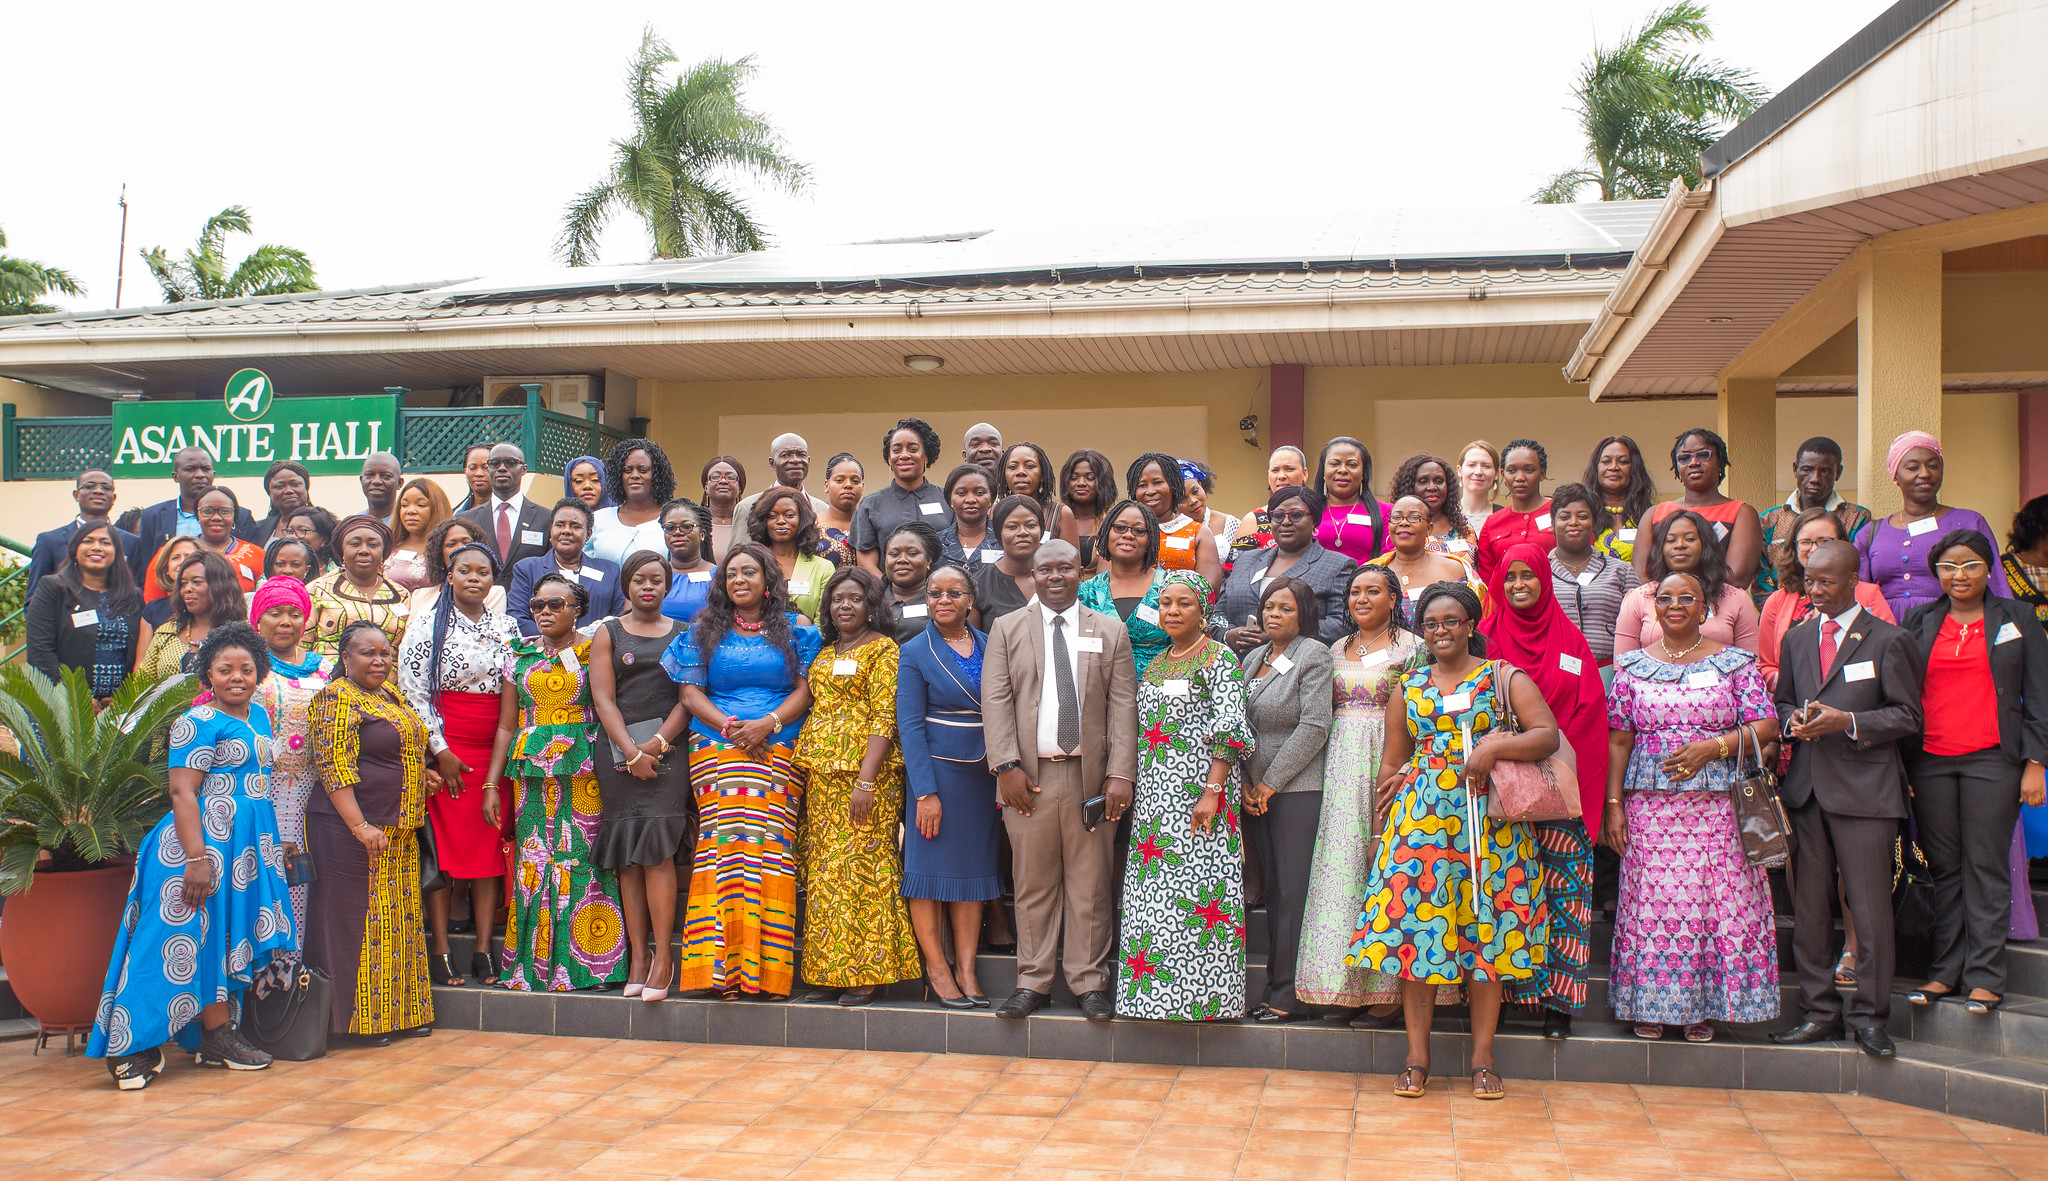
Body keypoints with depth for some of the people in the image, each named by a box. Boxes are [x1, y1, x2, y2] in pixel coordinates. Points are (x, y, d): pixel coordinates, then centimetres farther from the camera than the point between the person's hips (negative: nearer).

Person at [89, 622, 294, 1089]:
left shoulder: (258, 716, 13)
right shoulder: (198, 722, -11)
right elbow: (182, 791, -18)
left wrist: (274, 843, 23)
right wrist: (197, 856, -26)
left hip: (251, 842, 9)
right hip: (208, 841, -8)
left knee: (235, 939, 11)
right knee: (201, 938, -5)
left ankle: (219, 1036, 18)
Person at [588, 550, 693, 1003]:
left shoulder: (685, 635, 12)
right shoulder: (608, 635, 12)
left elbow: (689, 696, 4)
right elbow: (604, 698, 2)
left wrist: (658, 743, -10)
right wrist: (632, 752, -10)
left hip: (669, 748, -1)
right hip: (618, 751, 1)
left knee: (658, 848, -11)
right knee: (628, 855, -1)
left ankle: (663, 955, -10)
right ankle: (638, 954, 2)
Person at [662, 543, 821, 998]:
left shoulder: (794, 631, 13)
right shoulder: (704, 632, 16)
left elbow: (804, 690, 6)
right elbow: (691, 693, 9)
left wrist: (768, 723, -10)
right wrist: (728, 725, -7)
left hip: (779, 751, 0)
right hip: (717, 750, 1)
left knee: (770, 841, -12)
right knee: (724, 839, -14)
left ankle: (764, 968, -13)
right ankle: (724, 966, -15)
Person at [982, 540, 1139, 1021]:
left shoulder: (1111, 631, 11)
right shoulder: (1007, 629, 11)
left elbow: (1123, 706, 4)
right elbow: (995, 700, 3)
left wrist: (1121, 774, -6)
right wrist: (1007, 766, -9)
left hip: (1091, 777, 0)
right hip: (1028, 775, 0)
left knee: (1090, 884, 3)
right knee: (1033, 883, 4)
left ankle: (1090, 982, 12)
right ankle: (1033, 983, 13)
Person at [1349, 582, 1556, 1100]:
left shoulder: (1503, 677, 6)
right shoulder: (1409, 687, 14)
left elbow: (1548, 734, -4)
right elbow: (1391, 763, 16)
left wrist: (1493, 748, -18)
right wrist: (1380, 830, 11)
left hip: (1488, 819, -2)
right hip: (1420, 816, 2)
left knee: (1485, 930, -1)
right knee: (1414, 926, -3)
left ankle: (1483, 1057, 9)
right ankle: (1417, 1056, 5)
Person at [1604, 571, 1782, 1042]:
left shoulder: (1734, 663, 5)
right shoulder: (1633, 666, 9)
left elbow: (1765, 726, 0)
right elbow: (1618, 741, 6)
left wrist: (1713, 747, -14)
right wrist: (1612, 804, 0)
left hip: (1718, 806, -1)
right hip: (1650, 805, 1)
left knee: (1716, 900, -1)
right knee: (1652, 901, 1)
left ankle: (1705, 1007, 11)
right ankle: (1651, 1005, 12)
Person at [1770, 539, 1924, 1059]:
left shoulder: (1889, 641, 0)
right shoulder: (1795, 639, 16)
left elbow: (1907, 716, -2)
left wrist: (1847, 722, -15)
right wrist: (1793, 721, -1)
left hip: (1864, 787, -5)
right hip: (1805, 787, 5)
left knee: (1870, 908, -3)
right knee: (1808, 906, 7)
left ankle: (1869, 1016, 8)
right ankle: (1819, 1011, 16)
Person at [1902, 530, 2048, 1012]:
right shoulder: (1918, 622, 11)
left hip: (1993, 760, -2)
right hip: (1929, 761, 2)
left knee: (1985, 867, -3)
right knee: (1944, 868, 5)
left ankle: (1984, 977, 3)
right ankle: (1946, 971, 11)